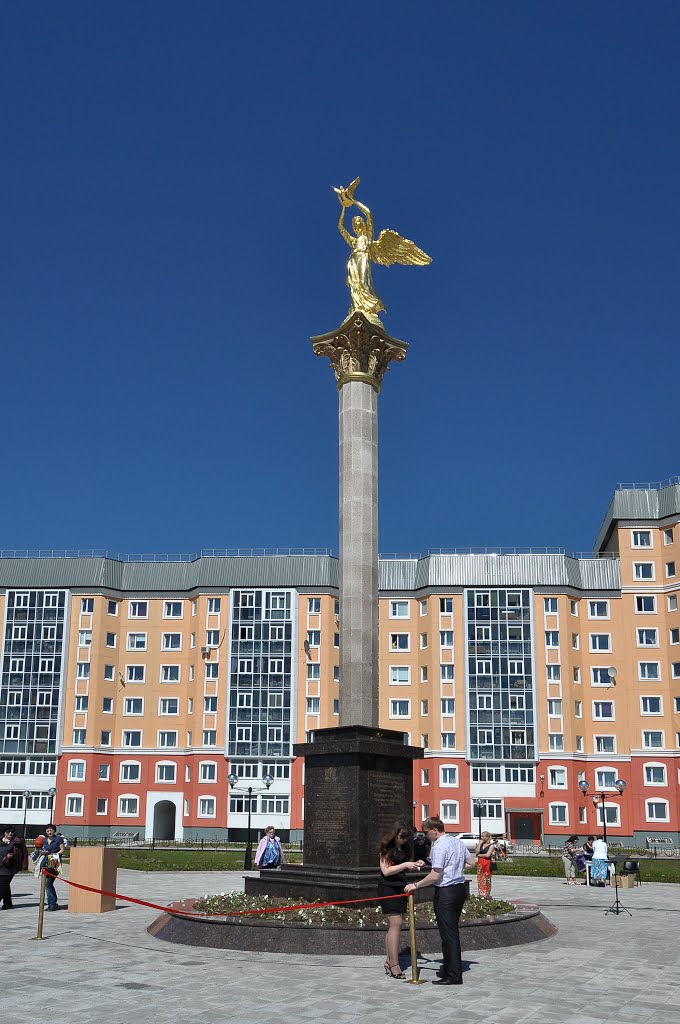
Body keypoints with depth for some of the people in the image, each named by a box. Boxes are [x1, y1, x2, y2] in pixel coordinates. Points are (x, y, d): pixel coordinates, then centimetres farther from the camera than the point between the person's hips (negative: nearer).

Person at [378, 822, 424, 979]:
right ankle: (394, 966, -12)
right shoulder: (387, 847, -10)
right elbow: (385, 870, -14)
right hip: (388, 888, -7)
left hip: (400, 887, 7)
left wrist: (415, 865, -1)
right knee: (395, 924, -12)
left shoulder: (406, 847, 10)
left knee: (394, 925, 9)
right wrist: (405, 865, -20)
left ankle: (389, 961, 16)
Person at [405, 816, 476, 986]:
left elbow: (435, 875, -21)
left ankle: (453, 975, -1)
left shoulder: (439, 846, -18)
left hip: (445, 892, -9)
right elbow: (471, 861, 17)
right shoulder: (458, 842, 9)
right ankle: (449, 969, 26)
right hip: (460, 888, 9)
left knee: (448, 934, -3)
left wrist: (416, 885, -11)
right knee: (452, 932, 17)